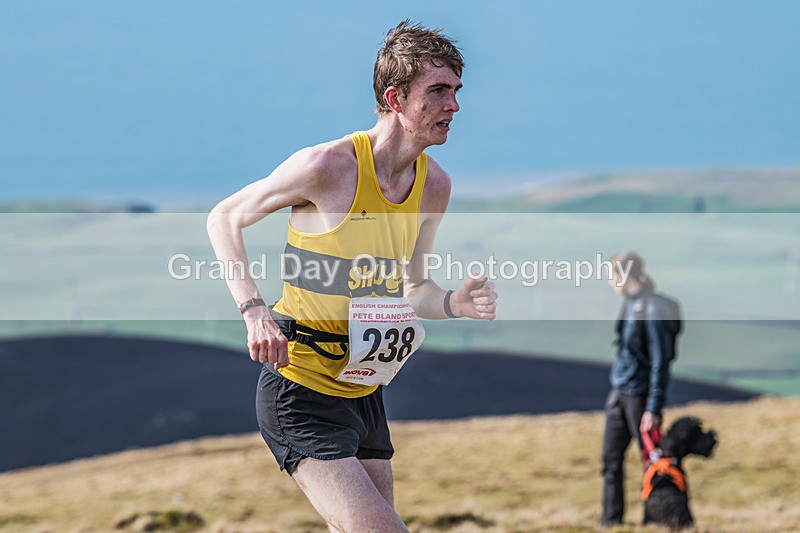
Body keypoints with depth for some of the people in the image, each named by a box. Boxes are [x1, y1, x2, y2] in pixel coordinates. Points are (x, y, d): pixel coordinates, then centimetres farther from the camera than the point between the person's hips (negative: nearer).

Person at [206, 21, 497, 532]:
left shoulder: (435, 184, 4)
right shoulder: (329, 165, -17)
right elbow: (225, 218, -3)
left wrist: (455, 303, -6)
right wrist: (255, 310, -16)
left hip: (365, 395, 8)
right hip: (301, 396, -8)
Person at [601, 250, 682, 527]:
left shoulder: (653, 310, -18)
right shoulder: (630, 304, 8)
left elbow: (660, 362, -19)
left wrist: (653, 409, -19)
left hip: (640, 394, -9)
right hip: (620, 391, 9)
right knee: (611, 458, 10)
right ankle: (611, 520, 18)